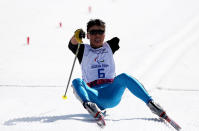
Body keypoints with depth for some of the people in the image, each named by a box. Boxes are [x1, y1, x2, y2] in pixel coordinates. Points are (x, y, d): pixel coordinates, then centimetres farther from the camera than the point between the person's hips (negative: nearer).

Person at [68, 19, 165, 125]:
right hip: (93, 94, -1)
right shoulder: (84, 50, 13)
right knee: (77, 82, -29)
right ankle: (88, 105, -59)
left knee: (124, 77, -28)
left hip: (111, 94, 1)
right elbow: (72, 45, -6)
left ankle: (150, 103, -40)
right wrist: (76, 36, -24)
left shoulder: (109, 47, 25)